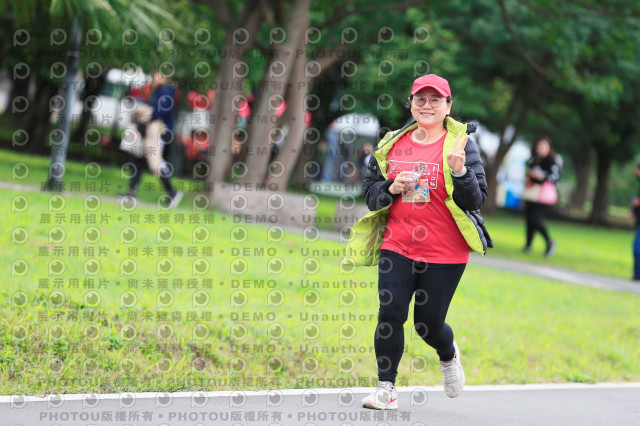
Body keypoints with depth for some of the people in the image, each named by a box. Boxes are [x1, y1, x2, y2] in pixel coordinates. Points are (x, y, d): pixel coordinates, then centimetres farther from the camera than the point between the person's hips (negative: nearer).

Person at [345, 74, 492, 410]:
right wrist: (391, 189, -6)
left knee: (429, 324, 2)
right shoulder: (392, 144, 9)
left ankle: (449, 355, 38)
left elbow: (476, 199, -7)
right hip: (397, 245, 3)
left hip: (444, 252, -3)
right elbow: (370, 189, 15)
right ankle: (386, 388, 2)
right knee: (391, 313, -9)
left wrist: (459, 171, -24)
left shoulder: (461, 144, -2)